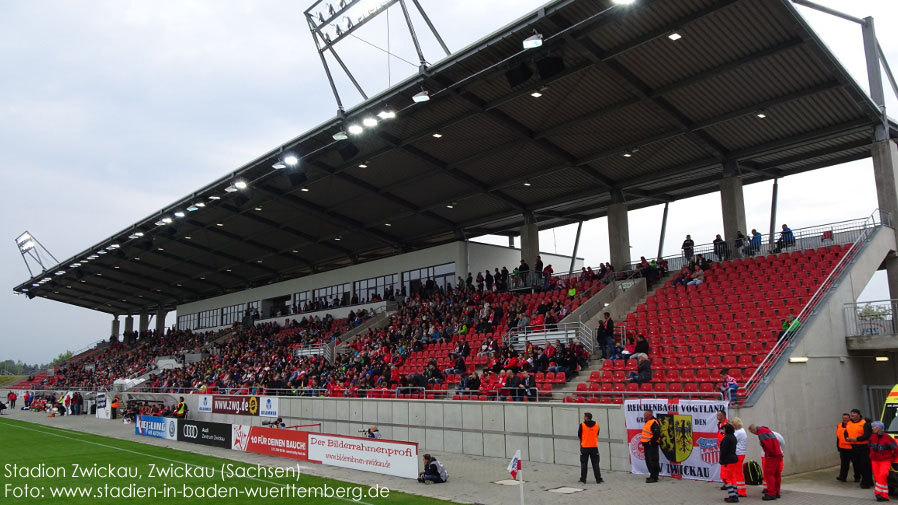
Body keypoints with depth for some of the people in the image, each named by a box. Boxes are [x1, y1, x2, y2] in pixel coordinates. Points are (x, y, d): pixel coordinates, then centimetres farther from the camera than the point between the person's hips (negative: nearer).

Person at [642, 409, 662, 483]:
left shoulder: (653, 422, -17)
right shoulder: (647, 422, 16)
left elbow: (657, 434, -25)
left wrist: (651, 442, -21)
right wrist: (642, 440, 18)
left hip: (652, 446, -11)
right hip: (647, 445, 11)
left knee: (653, 461, -6)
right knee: (648, 461, 15)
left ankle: (654, 477, -3)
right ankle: (652, 475, 25)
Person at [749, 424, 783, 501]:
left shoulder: (761, 432, -13)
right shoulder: (765, 429, 18)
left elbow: (768, 443, -23)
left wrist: (770, 453, -10)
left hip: (772, 456, -10)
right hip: (778, 454, 10)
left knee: (769, 474, -8)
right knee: (776, 474, 14)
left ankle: (771, 494, -10)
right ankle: (776, 493, 20)